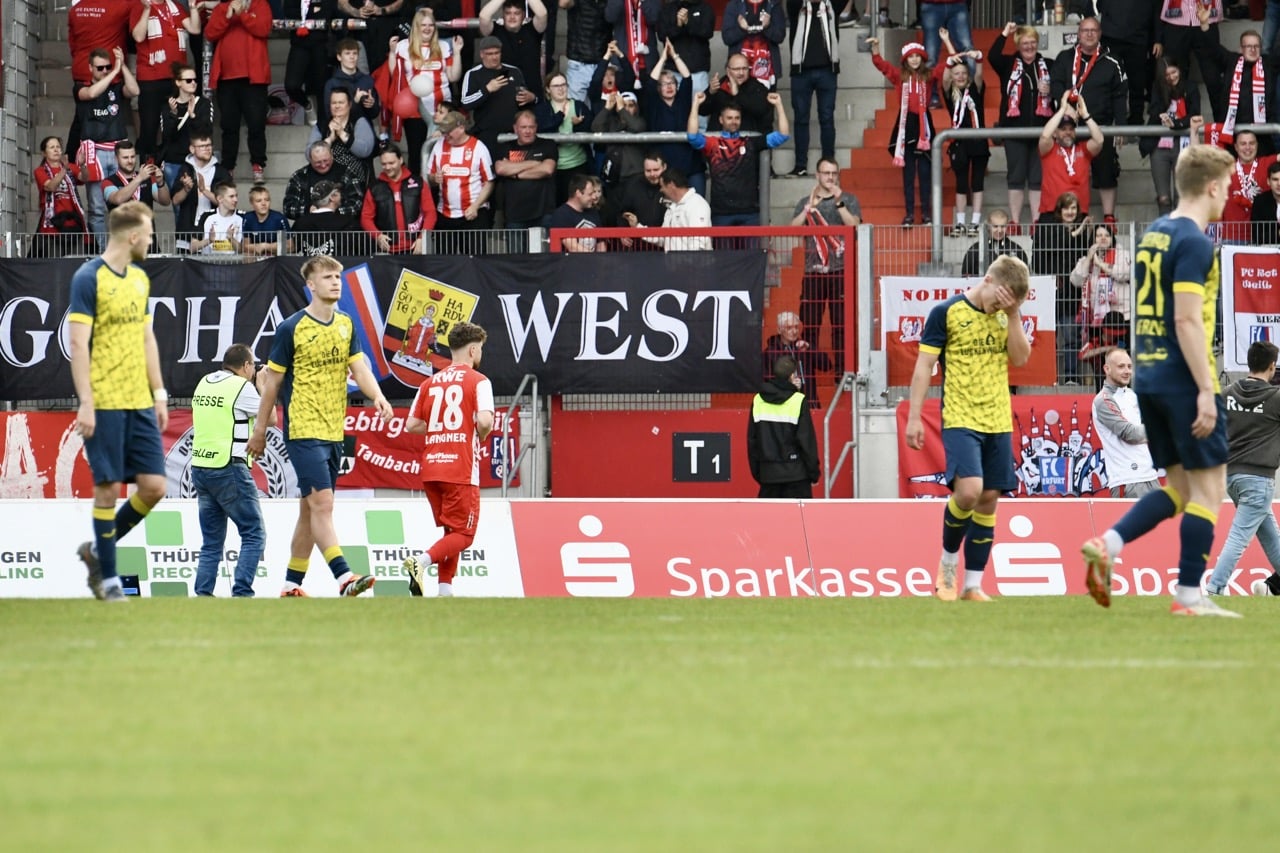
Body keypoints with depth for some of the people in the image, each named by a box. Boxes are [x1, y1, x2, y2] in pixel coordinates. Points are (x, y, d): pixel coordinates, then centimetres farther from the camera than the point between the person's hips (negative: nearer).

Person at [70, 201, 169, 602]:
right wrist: (86, 403, -18)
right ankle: (108, 578, 7)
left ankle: (97, 550, 20)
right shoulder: (89, 278, -9)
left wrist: (159, 393, 15)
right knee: (108, 488, -3)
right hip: (105, 403, -7)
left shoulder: (139, 279, 14)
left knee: (153, 486, 1)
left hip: (140, 403, 7)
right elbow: (78, 344, -12)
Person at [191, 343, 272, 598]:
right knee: (254, 534, -1)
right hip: (229, 469, -7)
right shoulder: (241, 387, -8)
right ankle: (242, 592, -12)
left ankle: (203, 595, 4)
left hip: (199, 468, 7)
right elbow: (271, 418, 1)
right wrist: (262, 387, 14)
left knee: (212, 541, 12)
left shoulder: (204, 383, 12)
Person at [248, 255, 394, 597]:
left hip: (333, 432, 7)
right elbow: (272, 382, -1)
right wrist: (259, 431, 2)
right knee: (322, 503, -15)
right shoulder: (292, 328, -7)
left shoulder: (345, 325, 11)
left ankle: (291, 584, 19)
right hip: (303, 430, -7)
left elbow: (358, 368, 5)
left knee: (311, 509, 11)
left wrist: (377, 396, -16)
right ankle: (344, 577, -24)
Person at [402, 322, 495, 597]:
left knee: (451, 531, 17)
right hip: (461, 469, -6)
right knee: (463, 534, -2)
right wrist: (480, 438, 3)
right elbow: (484, 421, -17)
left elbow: (411, 425, 10)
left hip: (431, 468, 6)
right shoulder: (478, 381, -3)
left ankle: (445, 589, 9)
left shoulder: (430, 383, 14)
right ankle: (422, 561, -25)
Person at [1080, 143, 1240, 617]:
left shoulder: (1154, 235, 14)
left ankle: (1106, 546, -2)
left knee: (1178, 488, 14)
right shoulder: (1193, 242, -13)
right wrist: (1206, 391, -19)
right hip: (1183, 379, -9)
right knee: (1207, 488, -1)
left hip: (1149, 378, 9)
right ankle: (1189, 596, -1)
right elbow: (1187, 320, -19)